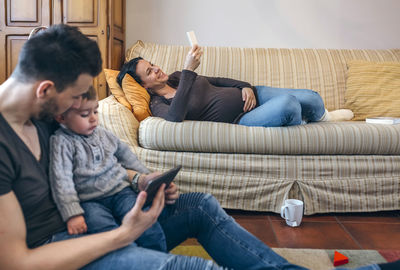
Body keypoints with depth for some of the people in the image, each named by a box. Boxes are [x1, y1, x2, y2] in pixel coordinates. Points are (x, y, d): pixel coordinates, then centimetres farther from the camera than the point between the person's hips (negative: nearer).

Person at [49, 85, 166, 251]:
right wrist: (72, 214, -19)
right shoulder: (61, 142, -3)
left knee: (151, 232, -20)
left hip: (121, 191, 4)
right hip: (90, 202, -4)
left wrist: (145, 176, 27)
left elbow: (125, 154, 29)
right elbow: (62, 180, -11)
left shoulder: (102, 134, 14)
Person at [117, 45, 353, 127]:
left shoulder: (175, 77, 11)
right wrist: (188, 70, -36)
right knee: (288, 104, -32)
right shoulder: (159, 104, -10)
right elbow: (175, 117, -36)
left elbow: (217, 80, 18)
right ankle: (302, 127, 3)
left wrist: (245, 86, 1)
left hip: (249, 94, 8)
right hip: (240, 121, -7)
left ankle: (322, 116, 34)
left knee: (312, 98, -3)